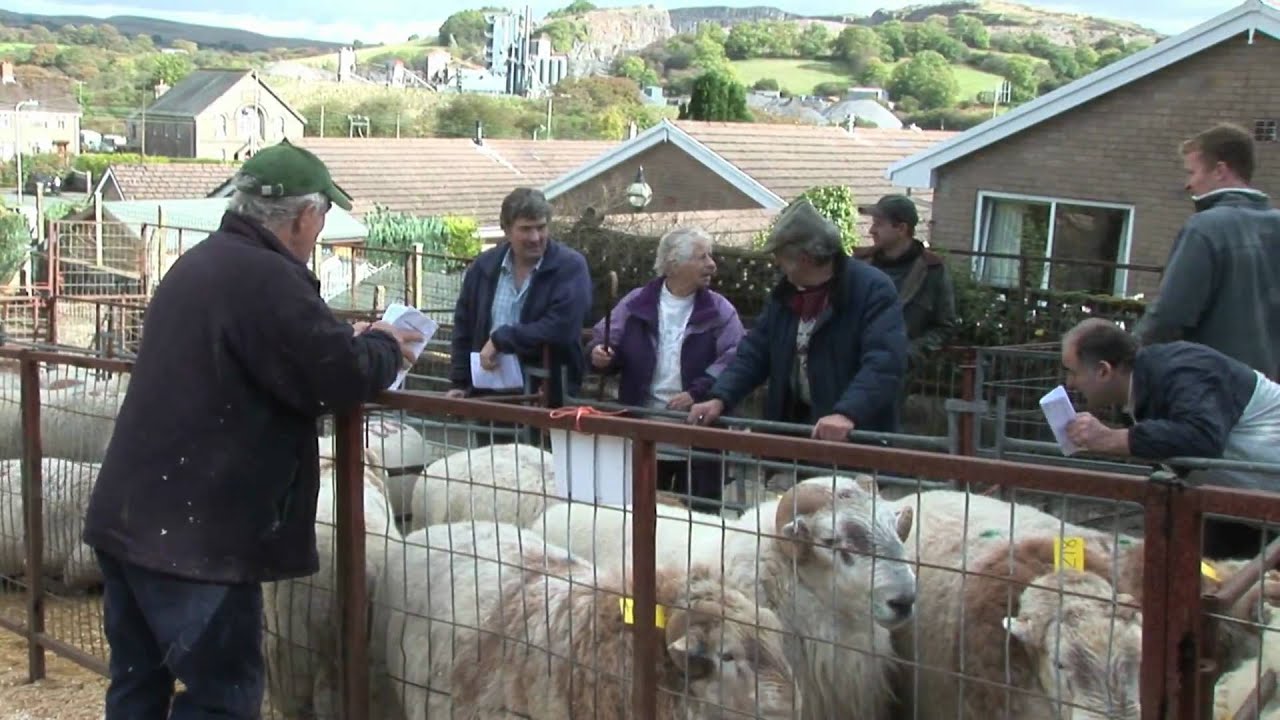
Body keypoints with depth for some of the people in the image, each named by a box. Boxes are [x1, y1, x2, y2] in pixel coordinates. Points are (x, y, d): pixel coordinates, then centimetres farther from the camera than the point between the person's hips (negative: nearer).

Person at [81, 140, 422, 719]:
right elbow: (343, 378, -18)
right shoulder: (267, 279, -17)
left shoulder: (200, 263, 14)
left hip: (127, 516, 10)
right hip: (195, 534, -10)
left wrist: (353, 340, 14)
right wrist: (384, 346, 2)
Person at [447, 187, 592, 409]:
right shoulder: (484, 266, 8)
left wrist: (500, 339, -15)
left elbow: (559, 328, -20)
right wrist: (459, 383, 10)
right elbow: (464, 326, 15)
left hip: (548, 396, -4)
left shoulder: (570, 266, -8)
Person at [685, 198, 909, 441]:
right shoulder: (785, 294, 10)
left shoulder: (873, 289, -15)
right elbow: (754, 353, 11)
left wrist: (847, 414, -41)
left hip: (856, 441, -7)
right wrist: (719, 399, -5)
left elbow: (884, 362, -27)